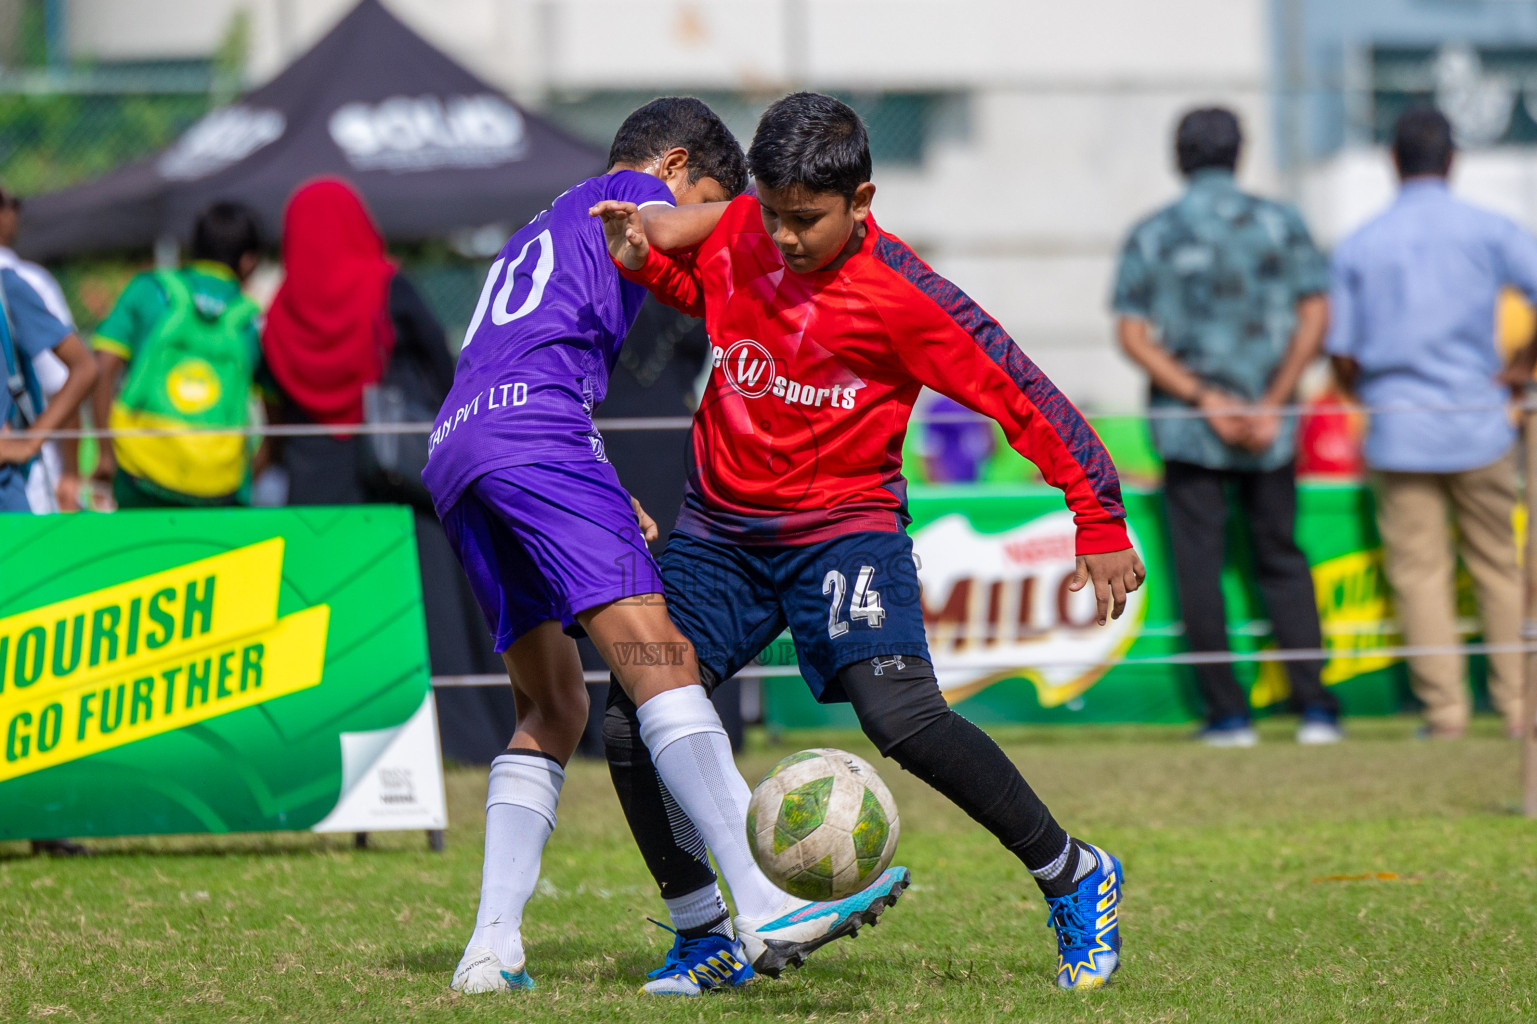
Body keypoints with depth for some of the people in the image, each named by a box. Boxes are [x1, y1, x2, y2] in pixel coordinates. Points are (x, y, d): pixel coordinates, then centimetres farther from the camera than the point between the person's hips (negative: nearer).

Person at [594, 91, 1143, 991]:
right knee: (631, 723, -8)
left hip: (842, 526, -5)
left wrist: (1101, 520, -15)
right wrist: (644, 259, -1)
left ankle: (1075, 880, -6)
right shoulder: (735, 234, -2)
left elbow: (1021, 397, -15)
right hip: (721, 530, 5)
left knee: (900, 714, -25)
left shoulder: (901, 295, -18)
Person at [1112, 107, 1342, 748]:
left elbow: (1133, 334, -7)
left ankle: (1227, 713, 2)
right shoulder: (1279, 224, 2)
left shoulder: (1150, 237, 1)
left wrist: (1204, 399, -10)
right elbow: (1314, 316, -5)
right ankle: (1314, 706, 2)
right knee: (1281, 561, 11)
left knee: (1199, 568, 4)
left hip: (1186, 426, -1)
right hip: (1270, 429, 1)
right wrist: (1272, 403, -8)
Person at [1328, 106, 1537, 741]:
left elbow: (1343, 358, 2)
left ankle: (1445, 707, -1)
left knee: (1418, 570, 3)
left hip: (1398, 432, 0)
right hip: (1478, 426, 0)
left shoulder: (1357, 248, 2)